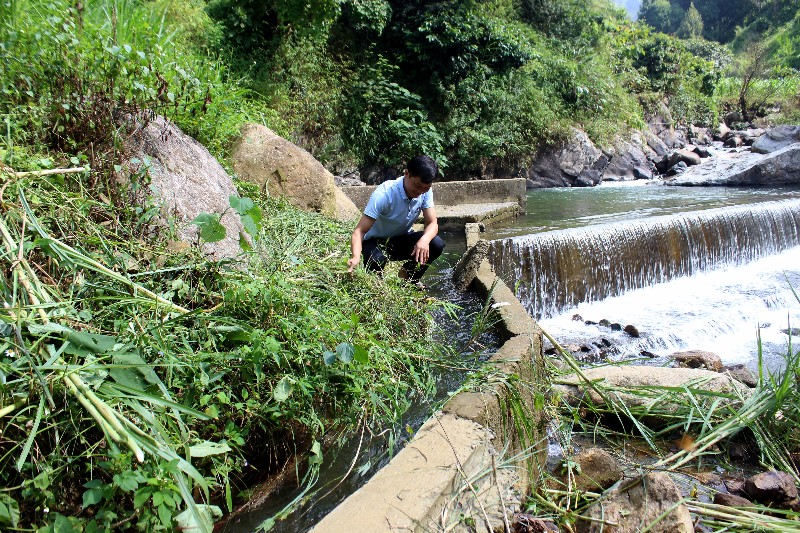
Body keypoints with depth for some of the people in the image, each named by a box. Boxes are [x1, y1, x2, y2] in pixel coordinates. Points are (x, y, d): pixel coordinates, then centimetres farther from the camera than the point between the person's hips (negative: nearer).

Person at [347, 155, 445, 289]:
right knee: (377, 259, -39)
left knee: (437, 244, -21)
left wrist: (424, 240, -39)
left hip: (402, 240, 5)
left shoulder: (426, 191, -15)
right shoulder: (384, 194, -31)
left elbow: (432, 223, -15)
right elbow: (359, 231, -34)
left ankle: (407, 278, 6)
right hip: (376, 242, -5)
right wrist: (355, 257, -54)